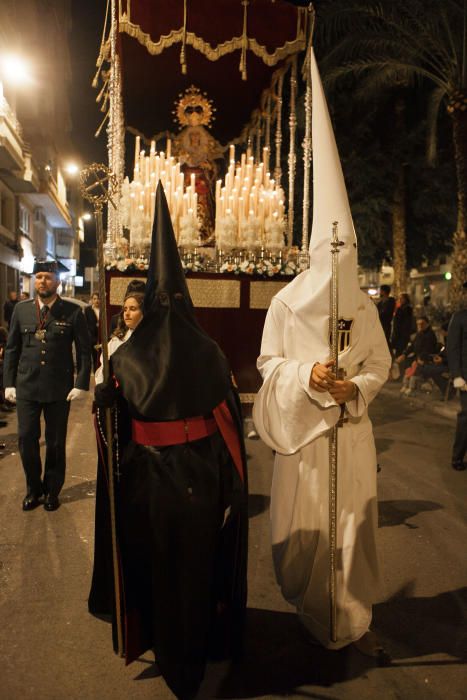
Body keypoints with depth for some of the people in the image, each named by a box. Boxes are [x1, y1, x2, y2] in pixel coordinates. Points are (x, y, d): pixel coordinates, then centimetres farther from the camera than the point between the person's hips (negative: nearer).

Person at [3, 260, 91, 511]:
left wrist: (81, 384, -9)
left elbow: (84, 350, -2)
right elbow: (12, 349, 7)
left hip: (59, 388, -2)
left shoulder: (73, 312, -3)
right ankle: (34, 489, 28)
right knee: (26, 439, 6)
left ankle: (52, 490, 29)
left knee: (56, 442, 9)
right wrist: (9, 383, 2)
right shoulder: (21, 309, 4)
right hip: (26, 387, 2)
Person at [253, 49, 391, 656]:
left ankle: (351, 617, 23)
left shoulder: (363, 305, 4)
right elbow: (270, 364, -3)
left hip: (352, 427, 2)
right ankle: (312, 609, 31)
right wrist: (308, 376, -22)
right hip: (302, 427, -2)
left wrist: (353, 386, -15)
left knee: (352, 519, 7)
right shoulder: (286, 303, -4)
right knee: (304, 521, 8)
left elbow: (380, 362, 6)